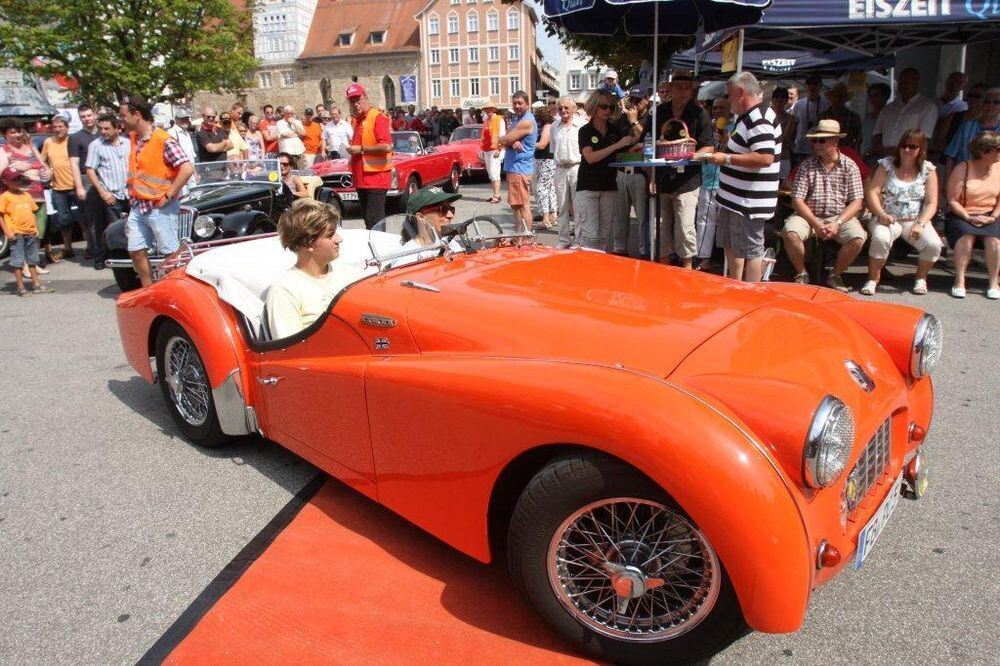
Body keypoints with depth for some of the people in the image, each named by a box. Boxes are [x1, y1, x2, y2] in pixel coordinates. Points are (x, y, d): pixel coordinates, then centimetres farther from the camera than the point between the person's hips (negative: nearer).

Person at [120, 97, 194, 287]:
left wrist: (168, 195, -20)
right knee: (136, 251, 10)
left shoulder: (164, 140, -16)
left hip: (160, 207, -8)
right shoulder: (133, 138, 9)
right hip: (137, 207, 8)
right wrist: (133, 192, 15)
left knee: (171, 253, 0)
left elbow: (187, 169, -24)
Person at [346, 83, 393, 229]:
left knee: (374, 222, -11)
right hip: (362, 178, 9)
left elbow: (387, 146, -23)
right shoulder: (357, 120, 16)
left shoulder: (378, 117, -11)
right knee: (367, 219, 14)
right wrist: (353, 149, 13)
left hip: (376, 177, -9)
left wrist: (361, 149, -16)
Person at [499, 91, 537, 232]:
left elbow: (504, 140, -16)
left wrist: (502, 138, 8)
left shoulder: (526, 121, -14)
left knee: (523, 205, -10)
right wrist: (512, 142, -12)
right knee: (516, 205, 15)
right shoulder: (516, 119, 18)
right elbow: (506, 141, 11)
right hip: (513, 167, 10)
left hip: (520, 168, -10)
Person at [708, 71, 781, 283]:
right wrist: (726, 156, 15)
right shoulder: (748, 116, 15)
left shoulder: (759, 120, -19)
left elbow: (765, 158, -29)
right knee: (731, 246, 20)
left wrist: (727, 159, -24)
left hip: (749, 202, -11)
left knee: (750, 251, -2)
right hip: (735, 198, 11)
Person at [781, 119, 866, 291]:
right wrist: (816, 223, -16)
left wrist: (837, 223, -17)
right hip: (809, 215, 0)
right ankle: (802, 274, -6)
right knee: (790, 232, -31)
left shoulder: (849, 166, 3)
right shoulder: (806, 165, 2)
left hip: (840, 217, 0)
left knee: (858, 238, -27)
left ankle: (835, 275, 0)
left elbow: (856, 202, -1)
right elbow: (797, 200, -5)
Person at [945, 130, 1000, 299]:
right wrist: (969, 217, -17)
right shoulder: (962, 169, -4)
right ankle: (959, 280, -26)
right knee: (966, 235, -34)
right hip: (963, 216, -2)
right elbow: (952, 201, -7)